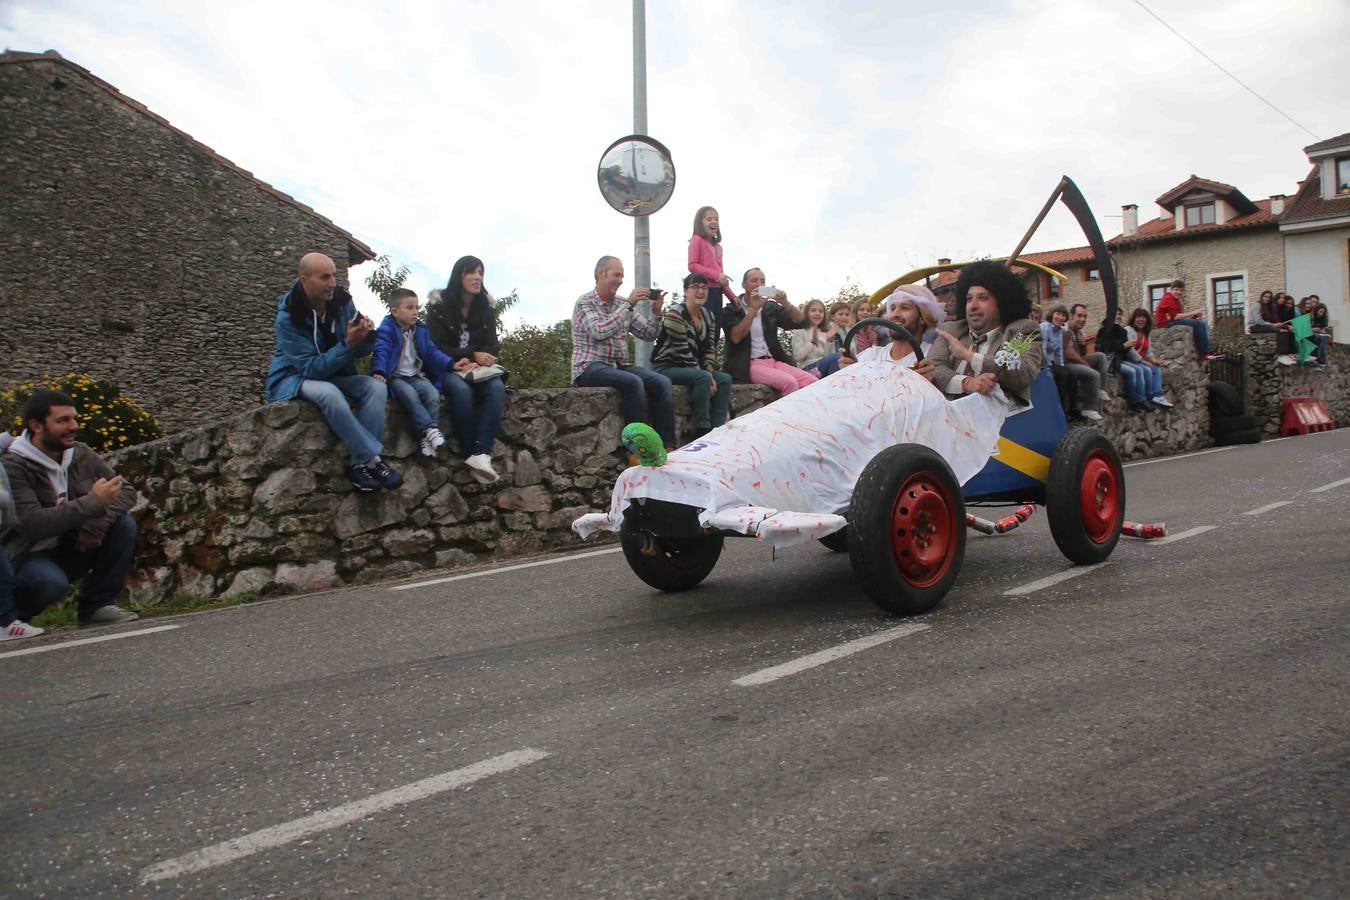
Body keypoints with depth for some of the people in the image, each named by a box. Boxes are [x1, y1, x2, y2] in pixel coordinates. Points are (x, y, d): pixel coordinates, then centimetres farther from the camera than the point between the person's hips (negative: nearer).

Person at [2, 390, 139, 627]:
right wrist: (94, 502, -31)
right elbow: (32, 524, -30)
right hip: (28, 557, -6)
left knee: (124, 523, -14)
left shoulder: (82, 455, -1)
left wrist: (98, 524, -22)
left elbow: (127, 491, -3)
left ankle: (98, 604, -5)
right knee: (50, 582, -37)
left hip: (72, 551, 6)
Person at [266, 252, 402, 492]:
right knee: (329, 393, -38)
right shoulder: (288, 318, -22)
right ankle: (373, 459, -29)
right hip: (295, 377, -5)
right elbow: (311, 368, -26)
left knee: (376, 387, -22)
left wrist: (366, 336, -26)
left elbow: (359, 351, -2)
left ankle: (360, 463, -26)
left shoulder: (342, 302, -8)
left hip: (334, 374, 5)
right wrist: (347, 344, -37)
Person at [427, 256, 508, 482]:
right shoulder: (439, 306, -1)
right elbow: (437, 347, -6)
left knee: (496, 388, -32)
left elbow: (493, 345, 7)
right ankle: (471, 455, -37)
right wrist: (473, 355, -16)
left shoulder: (486, 308, 10)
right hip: (449, 368, -3)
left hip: (479, 367, 3)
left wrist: (476, 362, -15)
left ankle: (481, 453, -45)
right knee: (461, 390, -38)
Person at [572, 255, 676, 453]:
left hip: (619, 365, 6)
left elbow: (648, 334, 13)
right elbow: (599, 332, -21)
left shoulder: (622, 303, 14)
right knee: (633, 382, -33)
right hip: (590, 367, -6)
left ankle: (666, 445, -20)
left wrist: (656, 312, -5)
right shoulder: (585, 302, -3)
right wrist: (629, 305, -20)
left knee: (662, 382, -17)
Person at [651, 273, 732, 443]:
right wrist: (705, 375, -22)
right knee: (703, 378, -31)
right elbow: (683, 353, -21)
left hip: (690, 368, 8)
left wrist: (709, 372, -13)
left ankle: (717, 428, -13)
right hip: (665, 367, -8)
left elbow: (710, 348, 5)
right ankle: (702, 429, -26)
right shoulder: (674, 316, -18)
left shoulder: (708, 316, 7)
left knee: (725, 379, -10)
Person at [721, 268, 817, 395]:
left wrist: (785, 303, -9)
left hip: (774, 361, 5)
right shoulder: (731, 310, 5)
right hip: (748, 365, -5)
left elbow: (801, 322, 8)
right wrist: (753, 309, -15)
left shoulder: (771, 307, 17)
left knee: (811, 381, -20)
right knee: (789, 382, -30)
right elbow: (736, 337, -13)